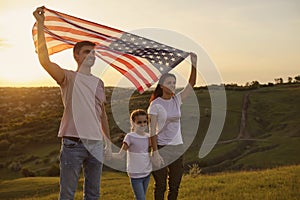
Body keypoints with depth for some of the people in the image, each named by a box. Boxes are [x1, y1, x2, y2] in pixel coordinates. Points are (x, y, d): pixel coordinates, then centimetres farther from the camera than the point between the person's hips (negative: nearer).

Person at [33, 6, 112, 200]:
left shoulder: (99, 83, 14)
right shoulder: (69, 78, -2)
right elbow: (44, 60, -19)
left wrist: (108, 142, 17)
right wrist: (40, 25, -19)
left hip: (96, 145, 5)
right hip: (73, 144, -5)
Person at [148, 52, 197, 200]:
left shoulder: (177, 100, 6)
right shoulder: (155, 105, -9)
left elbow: (191, 84, -1)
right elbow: (152, 131, -12)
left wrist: (194, 63, -10)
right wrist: (155, 153, -18)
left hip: (178, 147, 5)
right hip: (161, 147, -5)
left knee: (175, 185, 11)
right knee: (160, 185, 2)